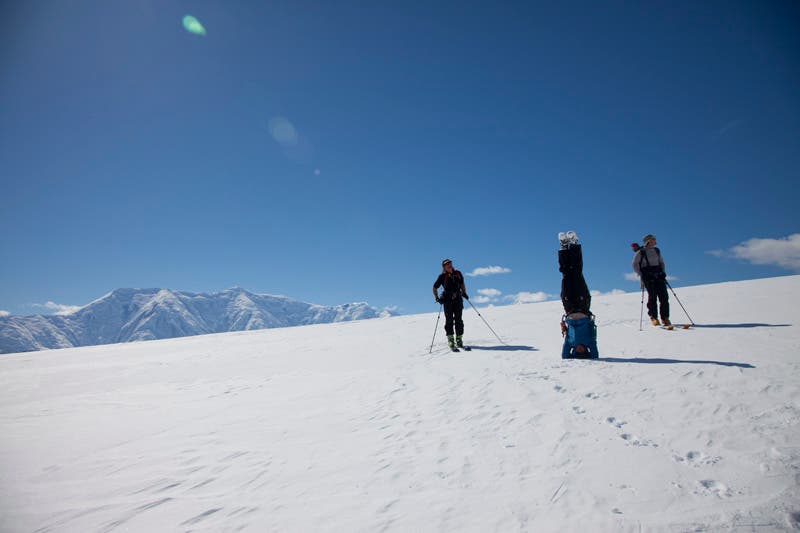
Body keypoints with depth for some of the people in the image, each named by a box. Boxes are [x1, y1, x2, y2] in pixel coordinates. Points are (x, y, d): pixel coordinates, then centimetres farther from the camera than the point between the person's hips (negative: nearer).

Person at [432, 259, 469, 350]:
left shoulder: (458, 274, 7)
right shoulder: (442, 277, -1)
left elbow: (462, 284, 23)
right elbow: (434, 288, 6)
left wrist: (464, 293, 10)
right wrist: (437, 298, -5)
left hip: (458, 299, 3)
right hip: (448, 301, -3)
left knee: (458, 320, 2)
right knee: (449, 320, -5)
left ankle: (459, 340, 9)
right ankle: (451, 341, -2)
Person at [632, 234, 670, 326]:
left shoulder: (657, 251, 15)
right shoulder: (640, 252, 0)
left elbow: (661, 262, 24)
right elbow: (635, 264, 1)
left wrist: (663, 272, 10)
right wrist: (641, 275, -8)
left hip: (659, 276, 5)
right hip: (648, 277, -4)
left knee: (664, 296, -6)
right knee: (652, 296, -10)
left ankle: (665, 318, 0)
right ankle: (653, 317, 2)